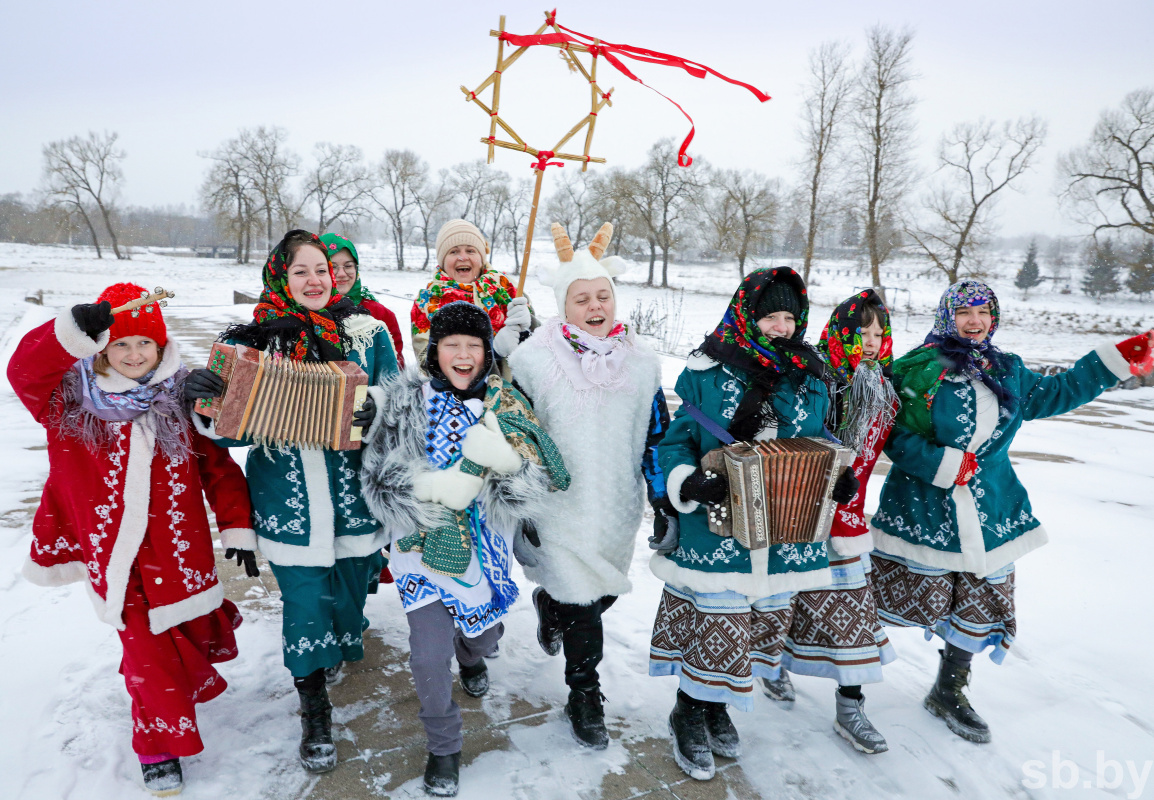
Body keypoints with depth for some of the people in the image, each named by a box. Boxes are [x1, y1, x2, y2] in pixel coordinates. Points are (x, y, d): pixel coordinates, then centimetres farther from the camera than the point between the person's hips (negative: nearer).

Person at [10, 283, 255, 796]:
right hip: (112, 553, -1)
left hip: (178, 548, 2)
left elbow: (218, 467, 3)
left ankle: (191, 679, 51)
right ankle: (160, 748, 24)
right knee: (144, 647, 3)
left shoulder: (182, 400, -1)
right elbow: (24, 372, -26)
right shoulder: (72, 401, -4)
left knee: (192, 629, 15)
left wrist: (237, 529, 0)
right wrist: (73, 331, -44)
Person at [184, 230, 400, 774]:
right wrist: (203, 397, -21)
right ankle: (315, 711, 28)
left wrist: (378, 412, -21)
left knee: (349, 591, 17)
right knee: (304, 601, 7)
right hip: (289, 503, -1)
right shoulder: (254, 339, -1)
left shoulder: (368, 332, -1)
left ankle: (343, 647, 52)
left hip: (354, 497, 1)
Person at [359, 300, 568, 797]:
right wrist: (440, 488, -28)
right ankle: (443, 747, 22)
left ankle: (471, 656, 62)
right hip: (425, 545, -2)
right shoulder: (406, 402, -7)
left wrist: (504, 454, -30)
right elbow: (381, 479, -13)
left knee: (484, 633, 21)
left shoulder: (505, 403, -4)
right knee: (429, 654, -7)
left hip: (486, 546, 2)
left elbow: (546, 476, -10)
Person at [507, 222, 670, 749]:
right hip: (560, 505, -4)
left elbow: (656, 437, 8)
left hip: (618, 507, 4)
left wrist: (664, 499, 5)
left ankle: (549, 605, 52)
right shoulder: (534, 359, -9)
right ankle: (584, 698, 25)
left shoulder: (641, 361, 2)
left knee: (606, 593, 18)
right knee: (582, 606, -1)